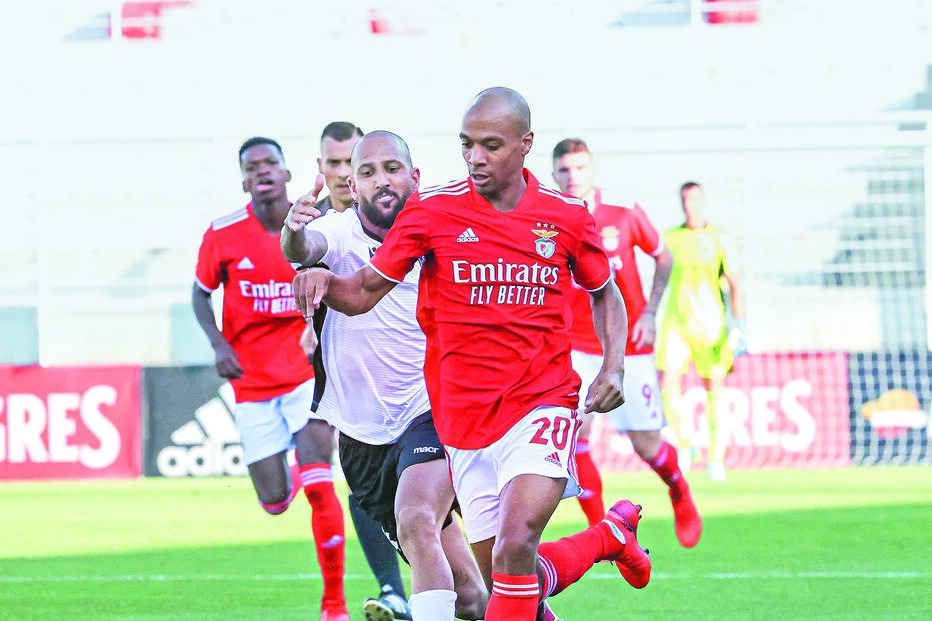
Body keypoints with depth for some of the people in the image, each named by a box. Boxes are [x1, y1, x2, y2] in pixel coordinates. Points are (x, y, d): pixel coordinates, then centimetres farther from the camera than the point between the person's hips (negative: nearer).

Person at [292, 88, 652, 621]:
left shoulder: (567, 217, 0)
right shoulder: (433, 211, -2)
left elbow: (605, 294, 17)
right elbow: (364, 292, 0)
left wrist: (614, 366, 1)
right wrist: (323, 279, -22)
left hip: (543, 406, -2)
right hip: (464, 419, 2)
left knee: (515, 546, -26)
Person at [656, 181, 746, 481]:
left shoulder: (719, 239, 2)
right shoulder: (669, 238, 8)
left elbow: (735, 285, -1)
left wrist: (739, 326, -10)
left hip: (710, 325, -1)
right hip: (675, 322, 1)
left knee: (714, 390, 0)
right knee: (668, 384, -13)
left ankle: (716, 459, 8)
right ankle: (684, 444, 6)